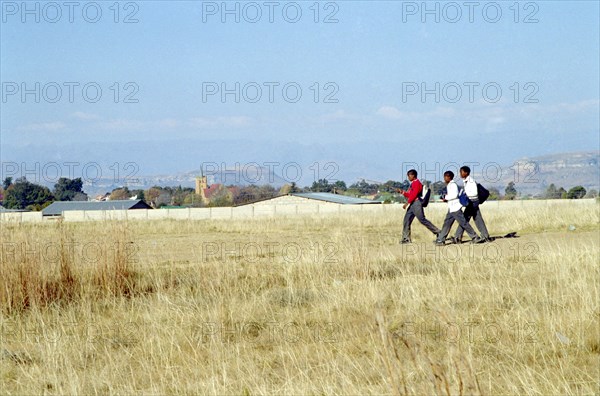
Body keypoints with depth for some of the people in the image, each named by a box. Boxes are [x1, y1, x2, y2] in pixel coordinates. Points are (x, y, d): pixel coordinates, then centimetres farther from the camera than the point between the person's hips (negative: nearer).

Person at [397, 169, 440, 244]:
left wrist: (407, 202, -19)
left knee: (422, 220, -10)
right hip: (412, 204, 10)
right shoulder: (413, 184, 20)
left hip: (416, 203, -10)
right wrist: (402, 192, 15)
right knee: (406, 220, 5)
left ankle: (437, 232, -4)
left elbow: (414, 194, -18)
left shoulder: (417, 183, -10)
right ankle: (406, 238, 5)